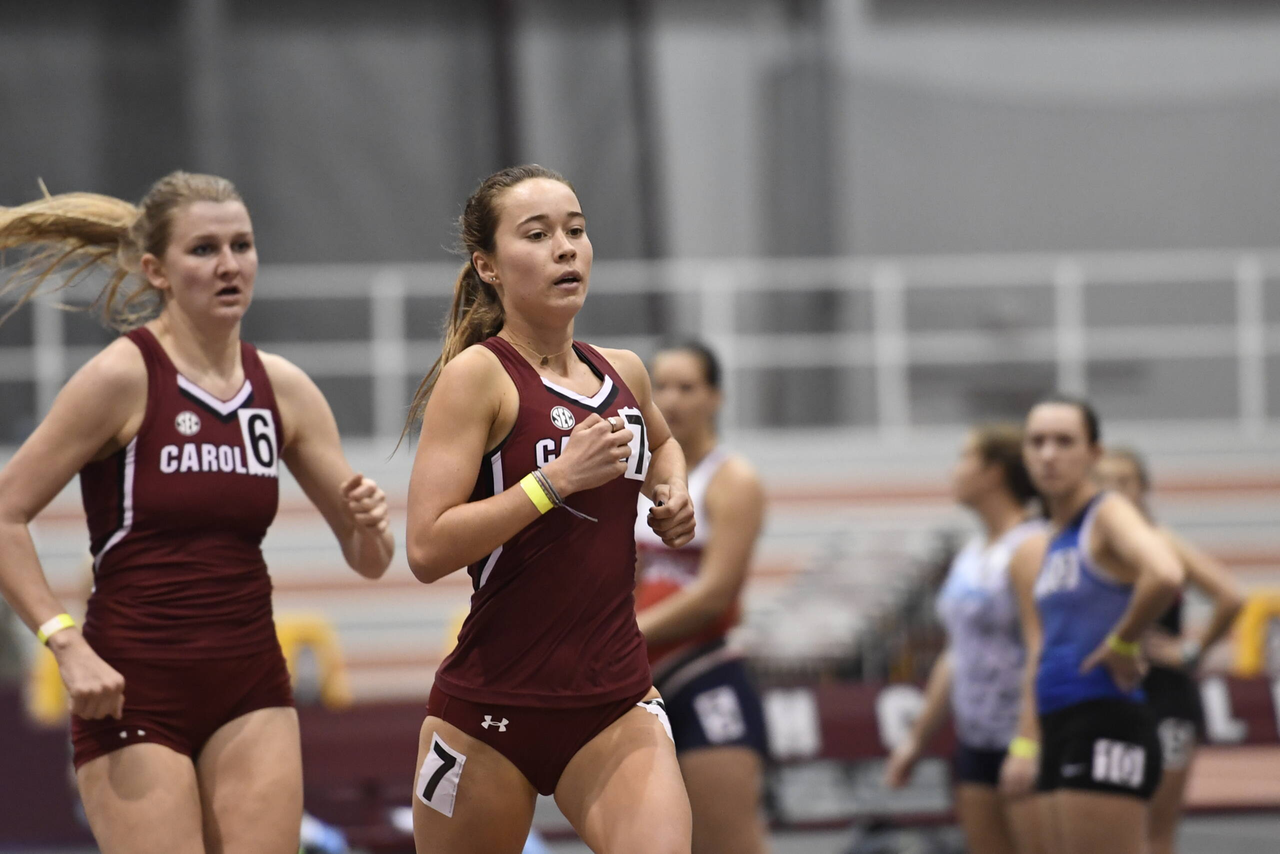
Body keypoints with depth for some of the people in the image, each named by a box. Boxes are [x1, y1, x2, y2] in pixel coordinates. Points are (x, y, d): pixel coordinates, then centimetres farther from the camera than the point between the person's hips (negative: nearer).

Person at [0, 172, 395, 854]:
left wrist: (367, 524, -11)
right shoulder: (123, 377, -9)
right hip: (133, 693, -5)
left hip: (251, 694, 5)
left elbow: (368, 561, 12)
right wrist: (66, 644, -19)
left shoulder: (282, 389, 7)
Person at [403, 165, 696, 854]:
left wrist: (671, 491, 14)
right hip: (491, 710, -4)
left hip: (617, 706, 4)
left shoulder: (622, 372, 10)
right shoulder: (477, 375, -9)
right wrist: (558, 476, -21)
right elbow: (427, 549, -19)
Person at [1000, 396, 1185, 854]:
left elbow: (1165, 575, -29)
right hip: (1060, 732, 9)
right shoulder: (1036, 553, 18)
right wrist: (1026, 743, 13)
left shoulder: (1110, 514, -8)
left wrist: (1120, 645, -17)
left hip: (1108, 726, -9)